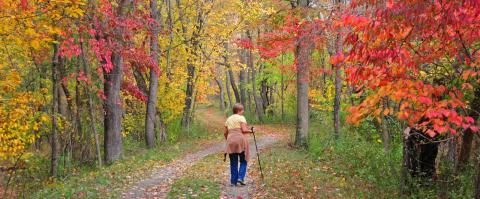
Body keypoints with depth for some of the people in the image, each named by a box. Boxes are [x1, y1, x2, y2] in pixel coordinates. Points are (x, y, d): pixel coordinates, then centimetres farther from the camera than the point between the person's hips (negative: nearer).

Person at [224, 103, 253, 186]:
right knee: (243, 161, 8)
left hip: (231, 142, 5)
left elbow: (225, 133, 13)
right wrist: (250, 131, 5)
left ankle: (233, 181, 8)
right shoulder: (241, 118, -1)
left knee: (233, 163, 9)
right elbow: (244, 130, -13)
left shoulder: (228, 119, 16)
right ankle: (240, 178, -5)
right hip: (241, 141, -5)